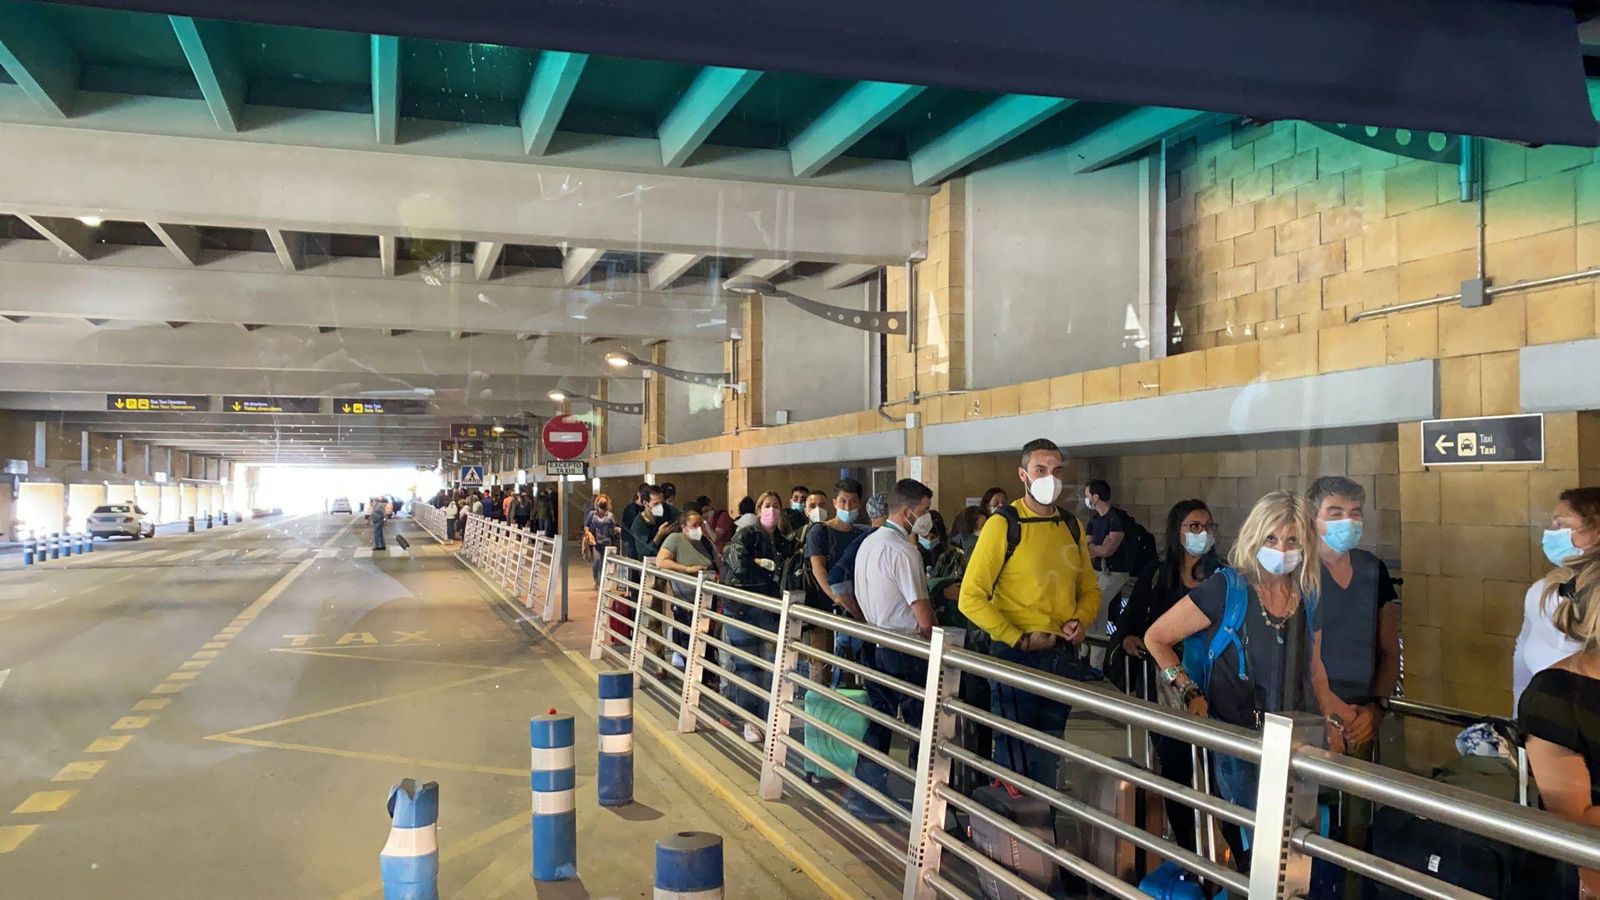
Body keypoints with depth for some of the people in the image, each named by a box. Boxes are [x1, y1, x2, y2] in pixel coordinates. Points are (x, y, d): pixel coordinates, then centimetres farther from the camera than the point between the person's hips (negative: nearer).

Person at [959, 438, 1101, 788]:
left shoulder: (1071, 526, 8)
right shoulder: (1003, 524, -11)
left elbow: (1089, 589, 18)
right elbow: (971, 598, -14)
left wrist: (1081, 621, -3)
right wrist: (1018, 639, -18)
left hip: (1063, 655, 6)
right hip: (1016, 655, -6)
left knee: (1049, 759, 18)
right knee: (1014, 759, 3)